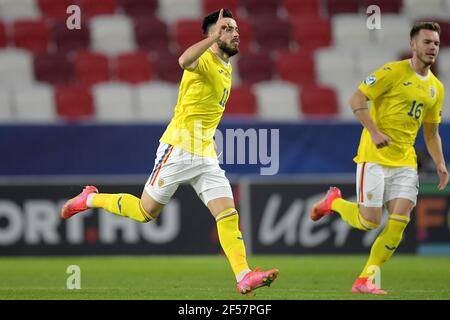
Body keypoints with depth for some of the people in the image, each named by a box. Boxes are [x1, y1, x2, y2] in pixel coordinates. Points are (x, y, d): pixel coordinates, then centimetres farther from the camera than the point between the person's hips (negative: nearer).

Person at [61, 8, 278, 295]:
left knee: (229, 215, -7)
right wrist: (214, 37, -42)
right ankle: (90, 199, 25)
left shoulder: (226, 68, 15)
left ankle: (244, 277, -14)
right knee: (146, 212, 3)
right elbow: (185, 61, -41)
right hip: (179, 148, -8)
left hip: (206, 156, 8)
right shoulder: (204, 59, -14)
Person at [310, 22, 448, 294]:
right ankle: (334, 202, 25)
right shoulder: (393, 72, -8)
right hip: (375, 156, -6)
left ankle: (366, 280, 1)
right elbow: (356, 100, -12)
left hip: (405, 161, 6)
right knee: (369, 221, -7)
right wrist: (374, 131, -23)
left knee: (399, 221, -9)